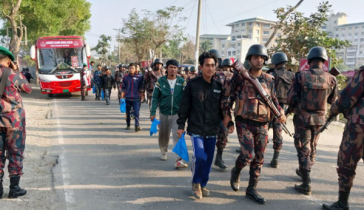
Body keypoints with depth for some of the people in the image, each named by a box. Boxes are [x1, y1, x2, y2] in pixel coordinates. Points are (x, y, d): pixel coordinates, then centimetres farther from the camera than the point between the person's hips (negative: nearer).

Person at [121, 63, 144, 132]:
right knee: (128, 112, 13)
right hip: (127, 98, 2)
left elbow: (141, 88, 7)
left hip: (136, 98, -2)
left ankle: (137, 126, -13)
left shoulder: (139, 77, 0)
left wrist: (142, 95, 4)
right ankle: (128, 125, 26)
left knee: (136, 112, -11)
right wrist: (122, 97, 1)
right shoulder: (125, 77, 3)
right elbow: (123, 88, 6)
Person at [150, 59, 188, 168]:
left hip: (177, 114, -1)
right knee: (163, 135, 16)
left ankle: (179, 160, -13)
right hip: (164, 113, 2)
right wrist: (153, 113, -7)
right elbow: (155, 97, -1)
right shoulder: (161, 81, -2)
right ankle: (164, 152, 41)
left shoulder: (182, 81, -2)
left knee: (178, 136, -12)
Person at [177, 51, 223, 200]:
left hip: (212, 131, 4)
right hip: (196, 129, -3)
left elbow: (223, 108, 12)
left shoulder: (219, 86, 5)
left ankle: (203, 184, 32)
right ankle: (196, 183, 13)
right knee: (200, 156, -15)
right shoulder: (192, 84, -5)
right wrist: (181, 125, -2)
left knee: (208, 159, 9)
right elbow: (184, 106, -2)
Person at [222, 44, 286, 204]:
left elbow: (273, 99, 16)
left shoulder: (269, 79, 6)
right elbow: (228, 96, 1)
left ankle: (252, 190, 21)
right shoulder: (240, 77, -5)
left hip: (262, 125, 4)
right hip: (245, 123, -4)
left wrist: (280, 113, 1)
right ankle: (235, 172, 22)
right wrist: (227, 114, -7)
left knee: (259, 159, 7)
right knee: (247, 155, -12)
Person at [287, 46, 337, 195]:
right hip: (319, 119, 3)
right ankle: (303, 172, 41)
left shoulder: (301, 76, -16)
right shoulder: (331, 79, -8)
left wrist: (293, 108, 9)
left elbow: (291, 99, -12)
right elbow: (332, 100, 6)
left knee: (303, 149, 4)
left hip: (302, 118, -3)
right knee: (312, 148, 21)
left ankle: (306, 185, 3)